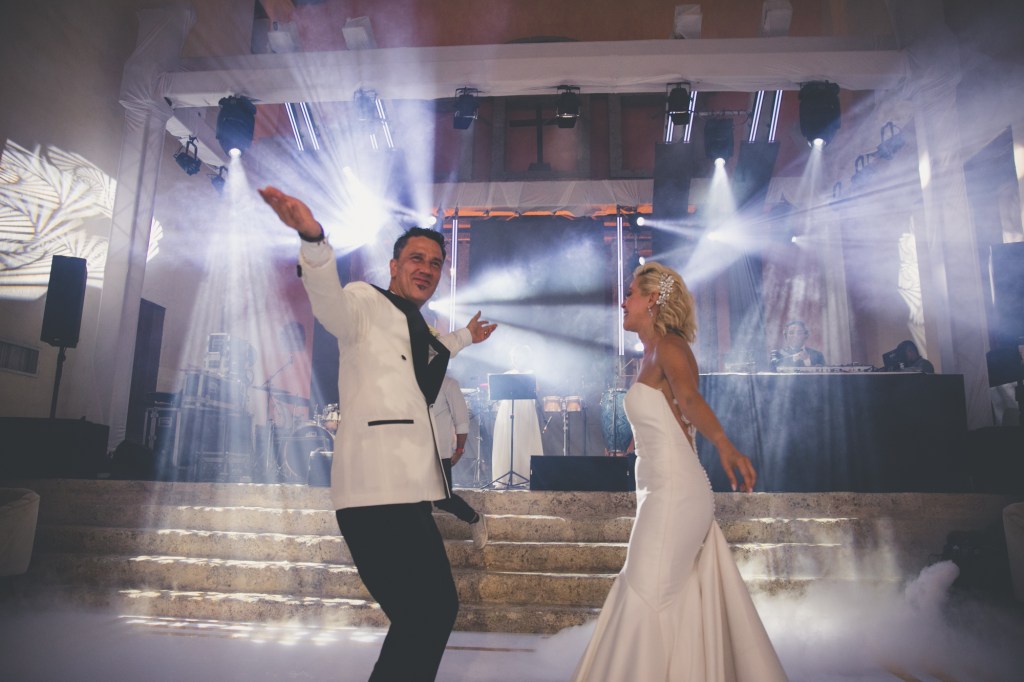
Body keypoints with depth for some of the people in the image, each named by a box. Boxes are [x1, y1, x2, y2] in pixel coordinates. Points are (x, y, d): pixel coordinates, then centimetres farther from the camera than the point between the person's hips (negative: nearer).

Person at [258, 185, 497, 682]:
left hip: (410, 493, 9)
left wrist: (464, 337, 52)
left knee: (438, 609, 16)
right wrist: (313, 239, -43)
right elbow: (329, 302, -25)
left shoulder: (417, 327, 23)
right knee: (423, 619, -10)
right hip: (378, 495, -9)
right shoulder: (367, 302, -2)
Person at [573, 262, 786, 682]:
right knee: (683, 602, 15)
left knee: (644, 597, -4)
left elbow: (691, 400, -31)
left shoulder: (668, 347, -12)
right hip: (662, 491, 10)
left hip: (674, 493, -10)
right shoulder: (652, 353, 15)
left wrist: (724, 446, -46)